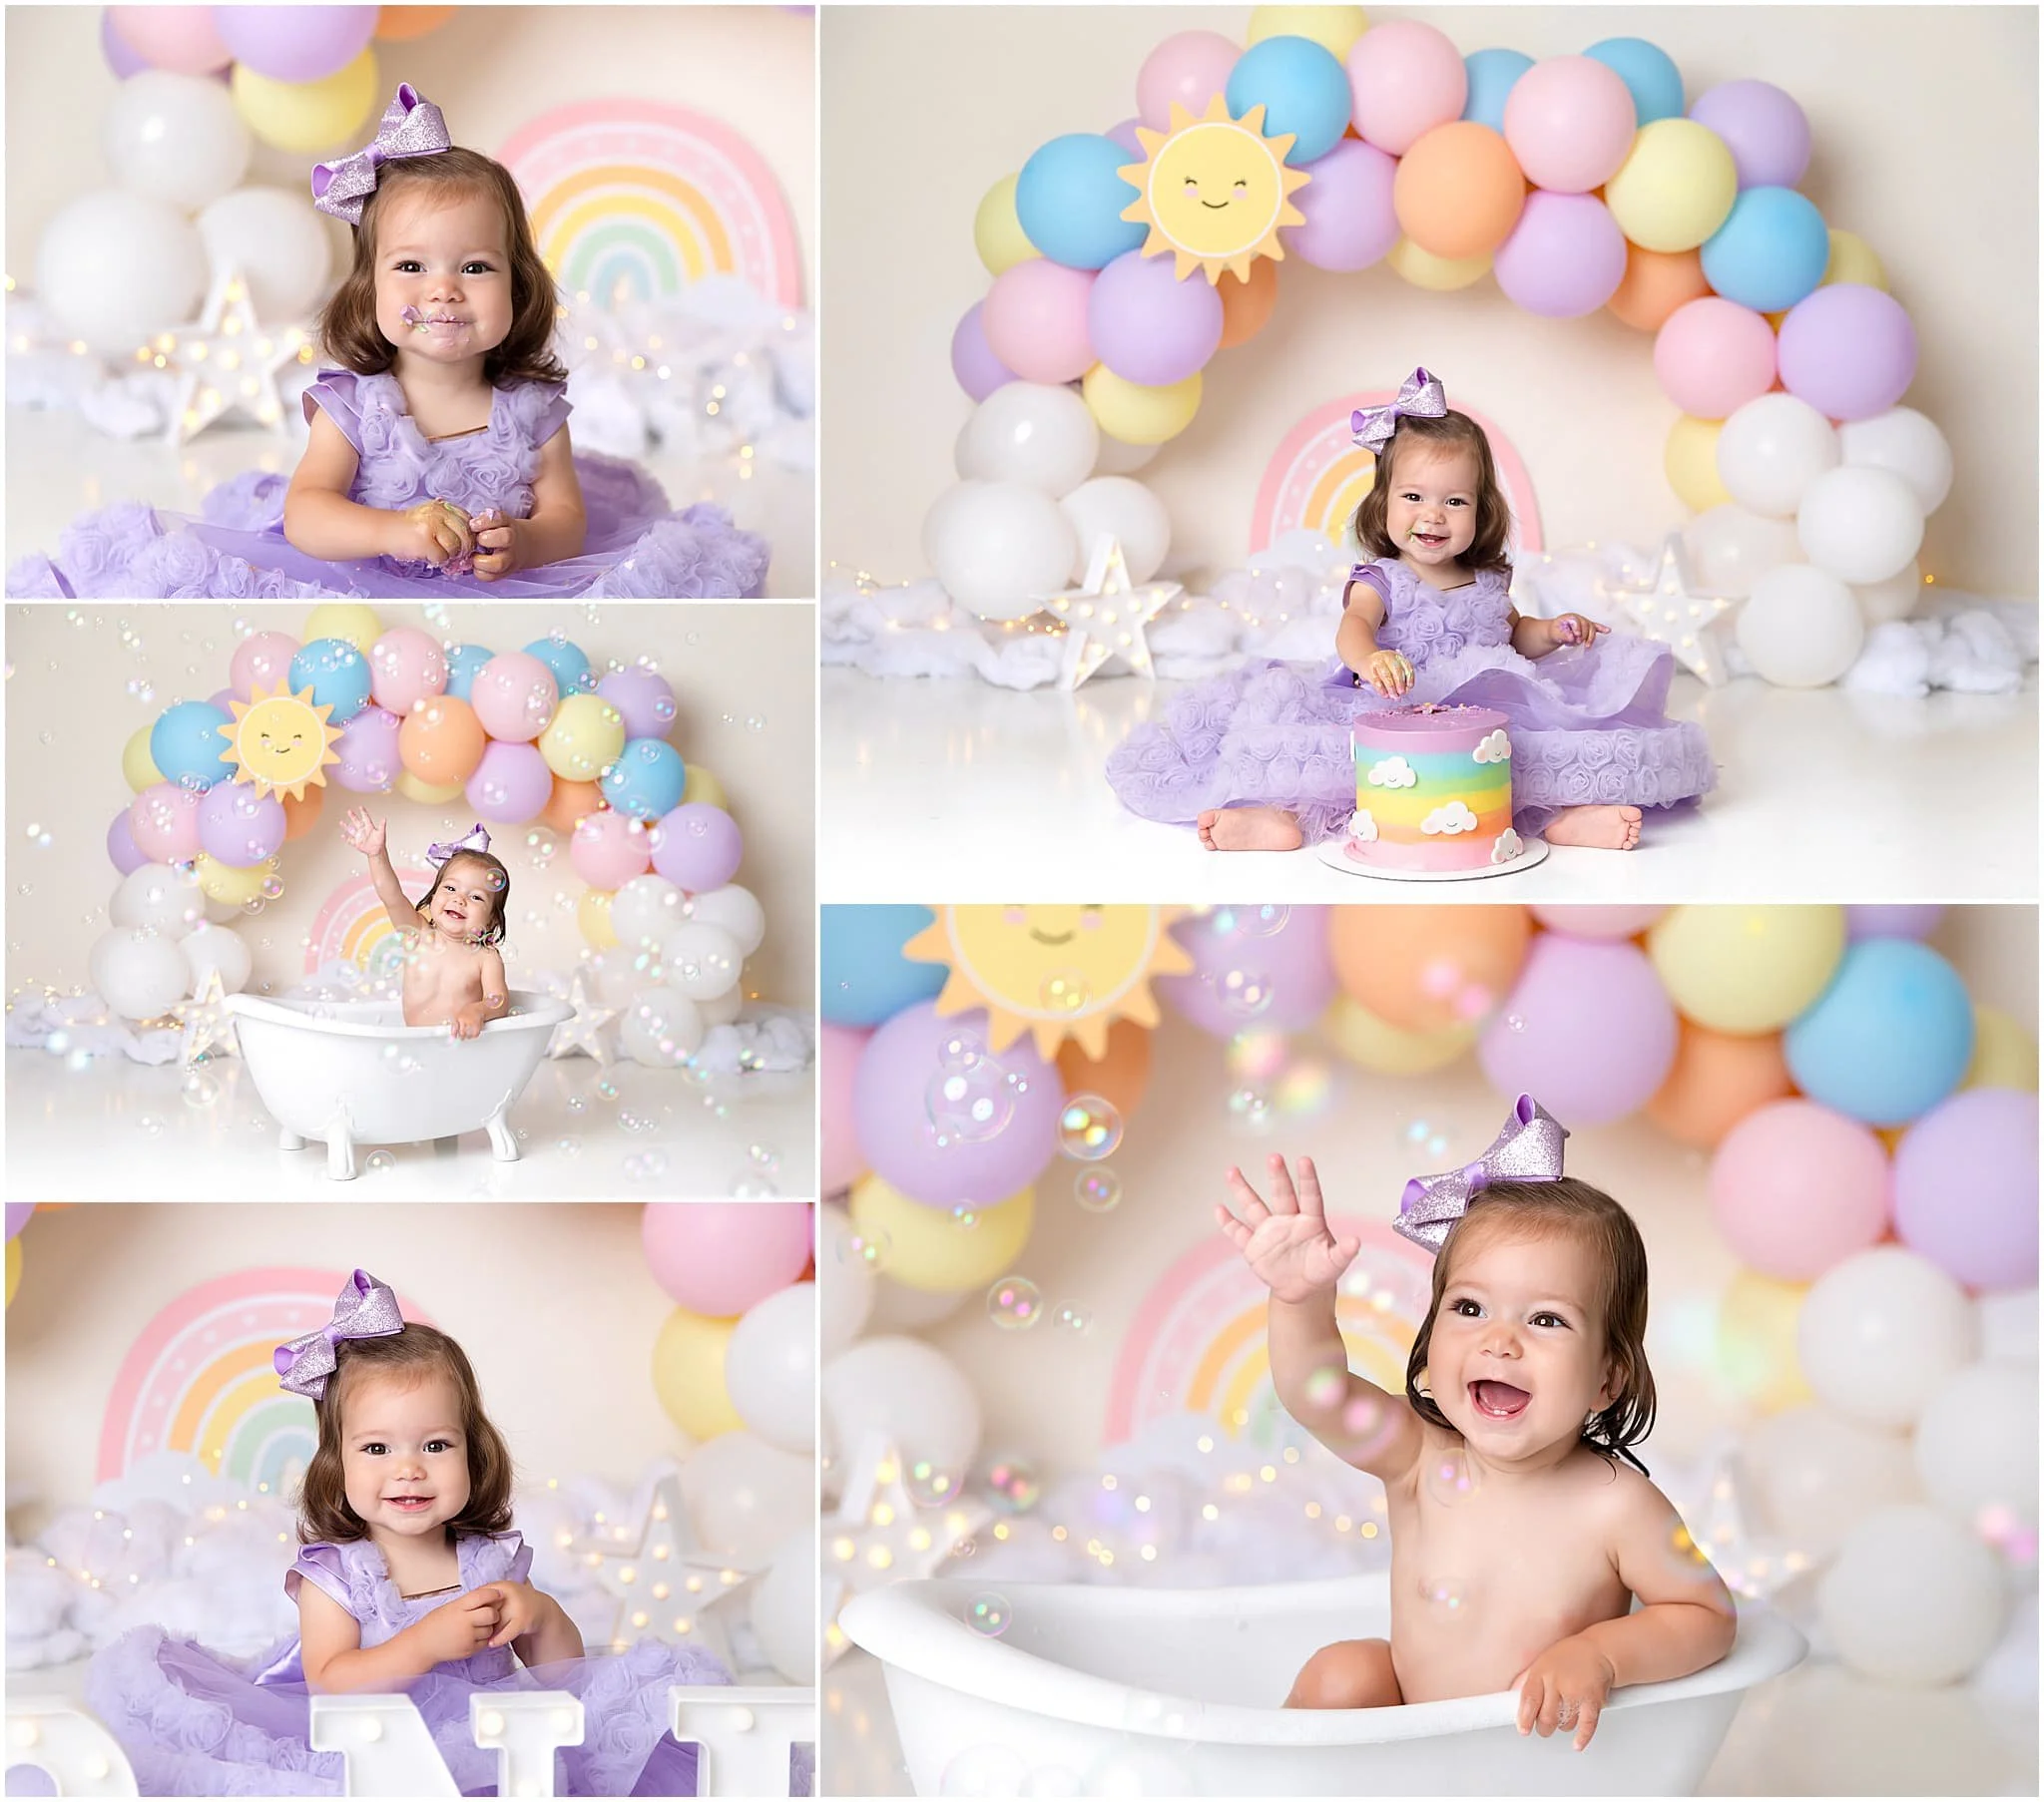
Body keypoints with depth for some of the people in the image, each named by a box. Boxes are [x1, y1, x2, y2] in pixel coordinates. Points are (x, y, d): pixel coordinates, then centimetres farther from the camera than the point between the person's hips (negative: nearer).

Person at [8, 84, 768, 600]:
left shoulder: (531, 408, 0)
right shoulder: (352, 405, -6)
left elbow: (567, 516, 0)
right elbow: (305, 515, -15)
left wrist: (523, 543, -25)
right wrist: (395, 531, -36)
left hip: (505, 595, 2)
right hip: (364, 592, -2)